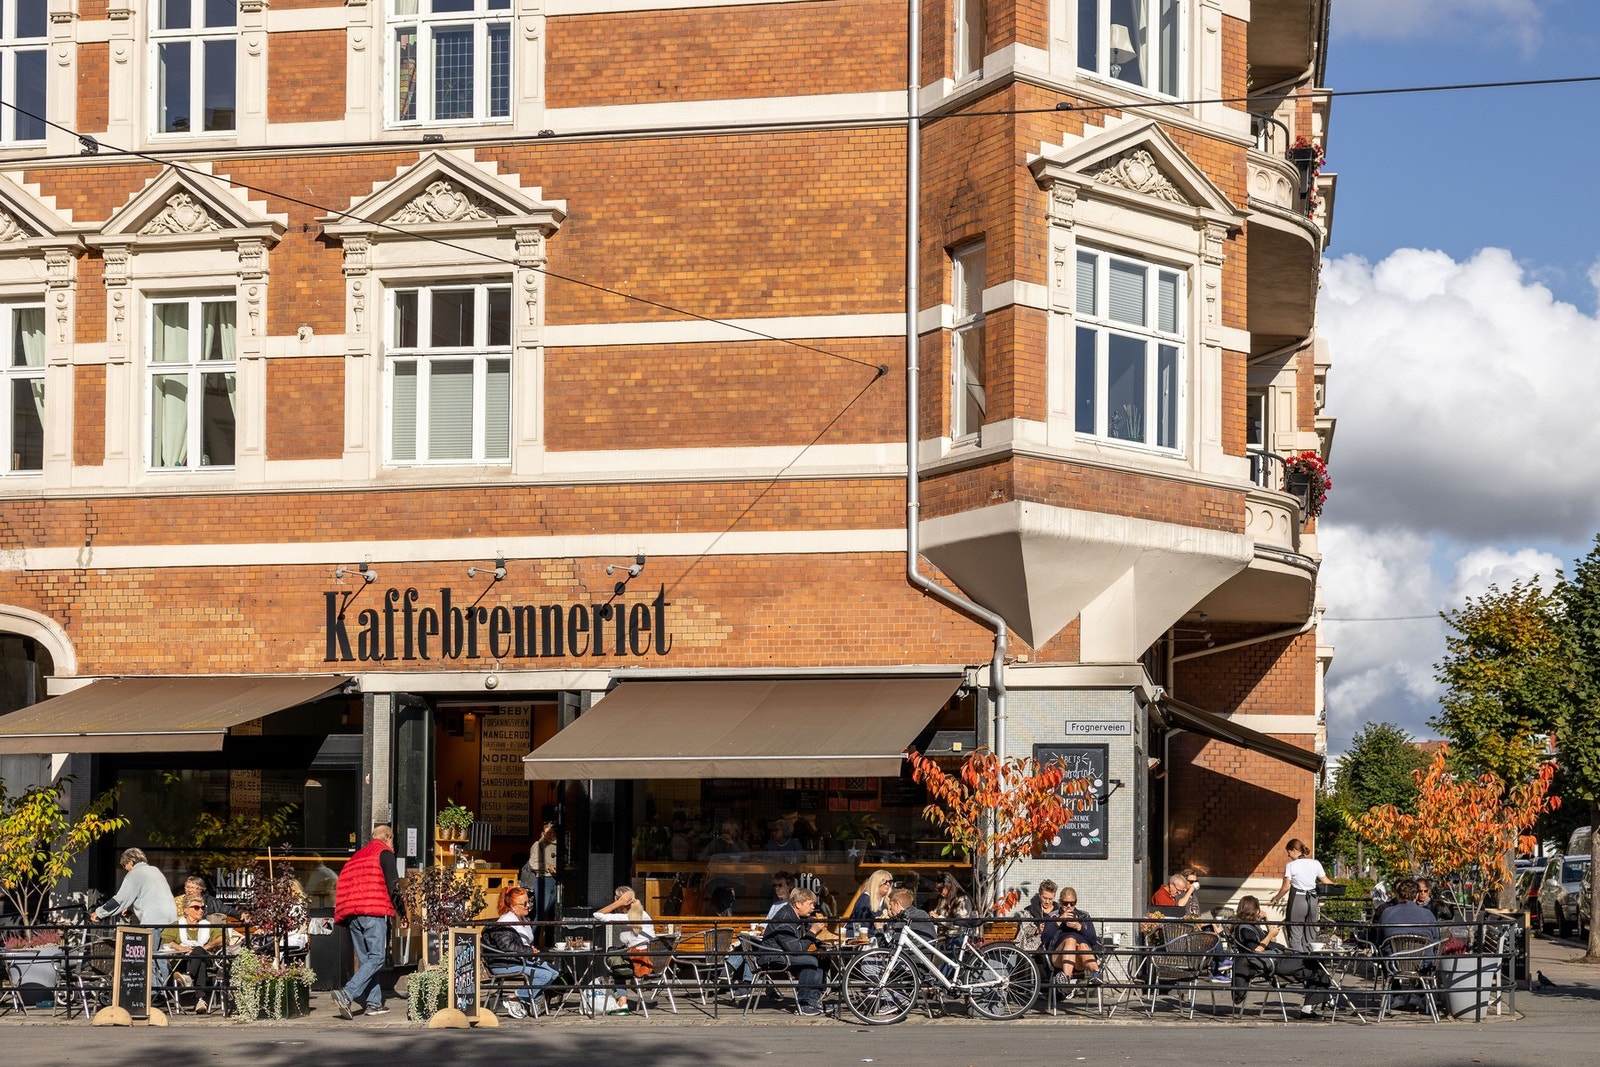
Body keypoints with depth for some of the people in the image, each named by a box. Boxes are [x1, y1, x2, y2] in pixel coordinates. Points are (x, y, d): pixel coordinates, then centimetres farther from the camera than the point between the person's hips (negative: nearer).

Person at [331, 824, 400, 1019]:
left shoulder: (358, 855, 23)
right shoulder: (385, 853, 3)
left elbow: (344, 885, 19)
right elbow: (393, 886, -7)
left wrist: (344, 917, 21)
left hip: (352, 914, 7)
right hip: (374, 912, -7)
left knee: (365, 958, 12)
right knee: (376, 958, -9)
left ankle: (374, 1003, 8)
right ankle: (347, 994, -24)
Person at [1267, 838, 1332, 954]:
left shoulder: (1291, 865, -7)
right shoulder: (1315, 864, 5)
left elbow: (1286, 887, -7)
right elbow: (1326, 881, 11)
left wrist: (1275, 899, 6)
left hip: (1297, 901, -5)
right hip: (1312, 901, 5)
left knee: (1295, 935, 0)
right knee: (1308, 935, 11)